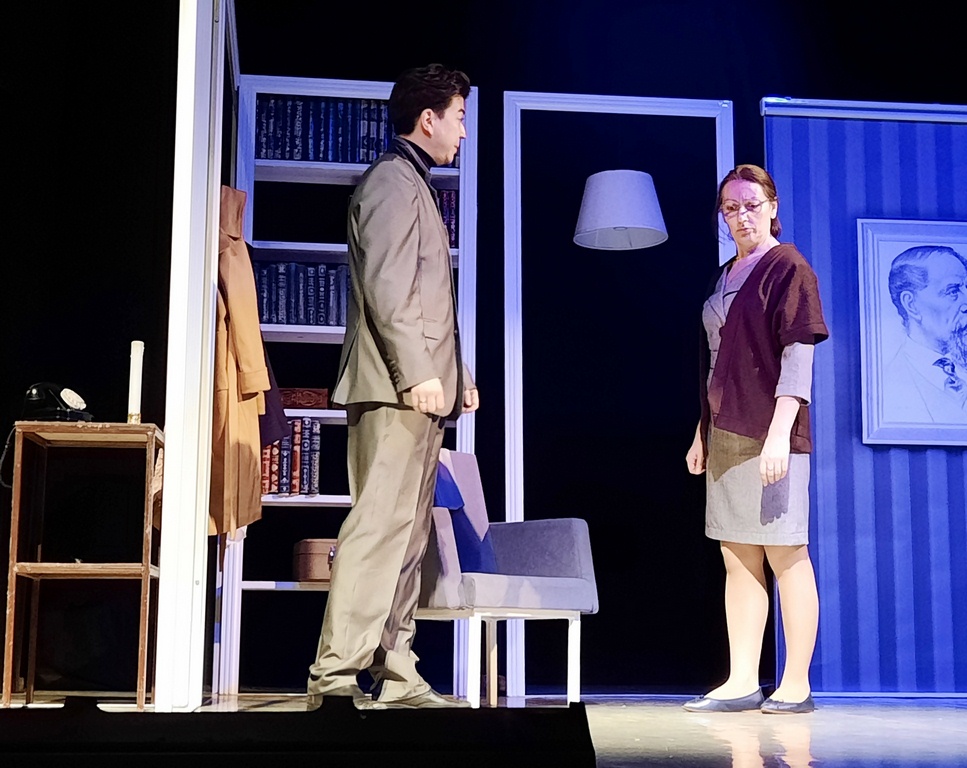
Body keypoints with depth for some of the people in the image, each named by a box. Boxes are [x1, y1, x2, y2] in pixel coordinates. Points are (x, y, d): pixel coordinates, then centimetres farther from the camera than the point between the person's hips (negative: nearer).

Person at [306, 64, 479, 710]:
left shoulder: (415, 185, 24)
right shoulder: (394, 180, -6)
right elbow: (386, 289, -17)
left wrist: (455, 373, 21)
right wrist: (418, 374, -21)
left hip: (420, 391, 10)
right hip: (396, 389, -10)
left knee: (407, 535, 8)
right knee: (381, 527, -13)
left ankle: (396, 677, 12)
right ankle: (335, 676, -11)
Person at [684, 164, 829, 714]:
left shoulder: (789, 268, -4)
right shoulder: (725, 277, 17)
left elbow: (799, 357, -12)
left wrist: (779, 432, -19)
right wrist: (702, 432, 16)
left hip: (770, 436, -7)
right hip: (726, 437, 7)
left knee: (786, 556, -1)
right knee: (739, 560, 7)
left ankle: (796, 685, 5)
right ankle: (742, 681, 10)